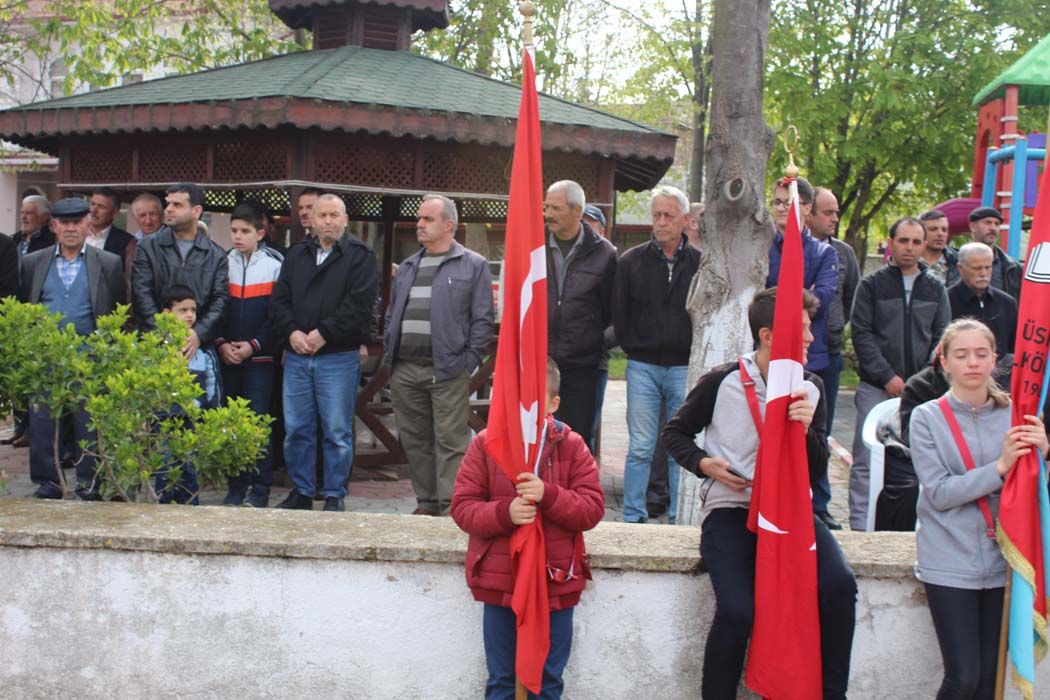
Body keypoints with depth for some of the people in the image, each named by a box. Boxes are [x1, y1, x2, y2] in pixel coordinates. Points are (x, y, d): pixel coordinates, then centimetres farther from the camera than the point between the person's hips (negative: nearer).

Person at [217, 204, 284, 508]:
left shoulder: (275, 264, -1)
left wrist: (254, 345, -10)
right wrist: (221, 343, -3)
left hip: (260, 357, -3)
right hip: (227, 357, 3)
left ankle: (260, 488, 5)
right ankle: (236, 487, 14)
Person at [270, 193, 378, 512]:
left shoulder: (360, 256, 0)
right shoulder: (296, 255, 16)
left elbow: (358, 305, -11)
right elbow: (278, 300, 9)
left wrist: (323, 334, -15)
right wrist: (292, 332, -8)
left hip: (339, 357, -4)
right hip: (296, 357, 5)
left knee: (337, 432, 0)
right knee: (296, 430, 8)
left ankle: (334, 496, 11)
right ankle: (301, 492, 20)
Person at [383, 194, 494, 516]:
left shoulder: (473, 265, 1)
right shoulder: (408, 266, 20)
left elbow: (483, 320, -3)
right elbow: (391, 314, 23)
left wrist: (468, 362, -10)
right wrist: (389, 355, 10)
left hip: (447, 370, -6)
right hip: (404, 370, 6)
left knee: (451, 440, -5)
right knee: (414, 439, 10)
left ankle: (453, 505, -2)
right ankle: (426, 502, 20)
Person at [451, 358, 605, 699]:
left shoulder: (572, 446, -4)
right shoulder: (485, 443, -5)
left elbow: (593, 509, -8)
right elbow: (462, 507, -7)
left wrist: (548, 495, -25)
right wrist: (504, 513, -25)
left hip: (556, 582, 0)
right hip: (499, 581, 0)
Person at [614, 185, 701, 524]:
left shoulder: (700, 263, 2)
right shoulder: (631, 261, 5)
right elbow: (619, 314, 8)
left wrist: (696, 353, 0)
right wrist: (634, 348, 4)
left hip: (685, 367, 0)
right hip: (643, 366, 0)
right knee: (640, 447, 2)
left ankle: (679, 519, 14)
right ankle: (633, 517, 11)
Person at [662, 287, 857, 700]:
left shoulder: (810, 388, 8)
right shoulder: (722, 382, -3)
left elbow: (818, 470, 8)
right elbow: (675, 433, 11)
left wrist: (806, 430, -12)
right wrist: (704, 463, -8)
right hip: (730, 507, -3)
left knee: (839, 586, -24)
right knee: (737, 610, -26)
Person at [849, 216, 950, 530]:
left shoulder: (935, 289, 14)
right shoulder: (871, 285, 5)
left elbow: (941, 338, 10)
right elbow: (861, 334, -2)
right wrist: (887, 377, -10)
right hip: (876, 387, -2)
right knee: (866, 459, -5)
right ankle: (860, 524, 0)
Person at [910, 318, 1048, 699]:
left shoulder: (1013, 414, 6)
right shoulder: (927, 417, -3)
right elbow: (939, 493, -11)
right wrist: (1000, 466, -19)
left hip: (1002, 560, 3)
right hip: (950, 563, -3)